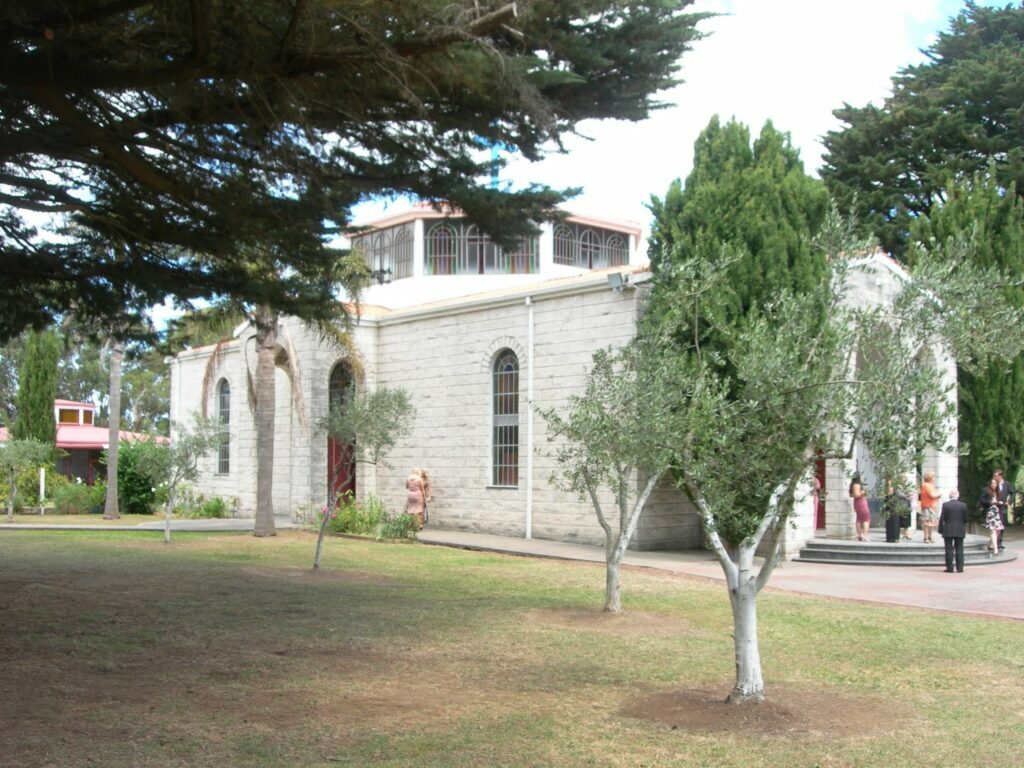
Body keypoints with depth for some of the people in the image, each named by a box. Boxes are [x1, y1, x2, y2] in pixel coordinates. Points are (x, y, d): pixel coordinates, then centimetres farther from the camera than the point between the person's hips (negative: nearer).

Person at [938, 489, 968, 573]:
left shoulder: (945, 505, -7)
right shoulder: (963, 505, -1)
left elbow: (942, 518, -7)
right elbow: (965, 519, 3)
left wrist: (940, 530, 0)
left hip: (948, 531, -2)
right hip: (960, 531, 2)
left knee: (949, 550, 2)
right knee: (959, 550, 6)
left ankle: (949, 568, 1)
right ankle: (960, 568, 5)